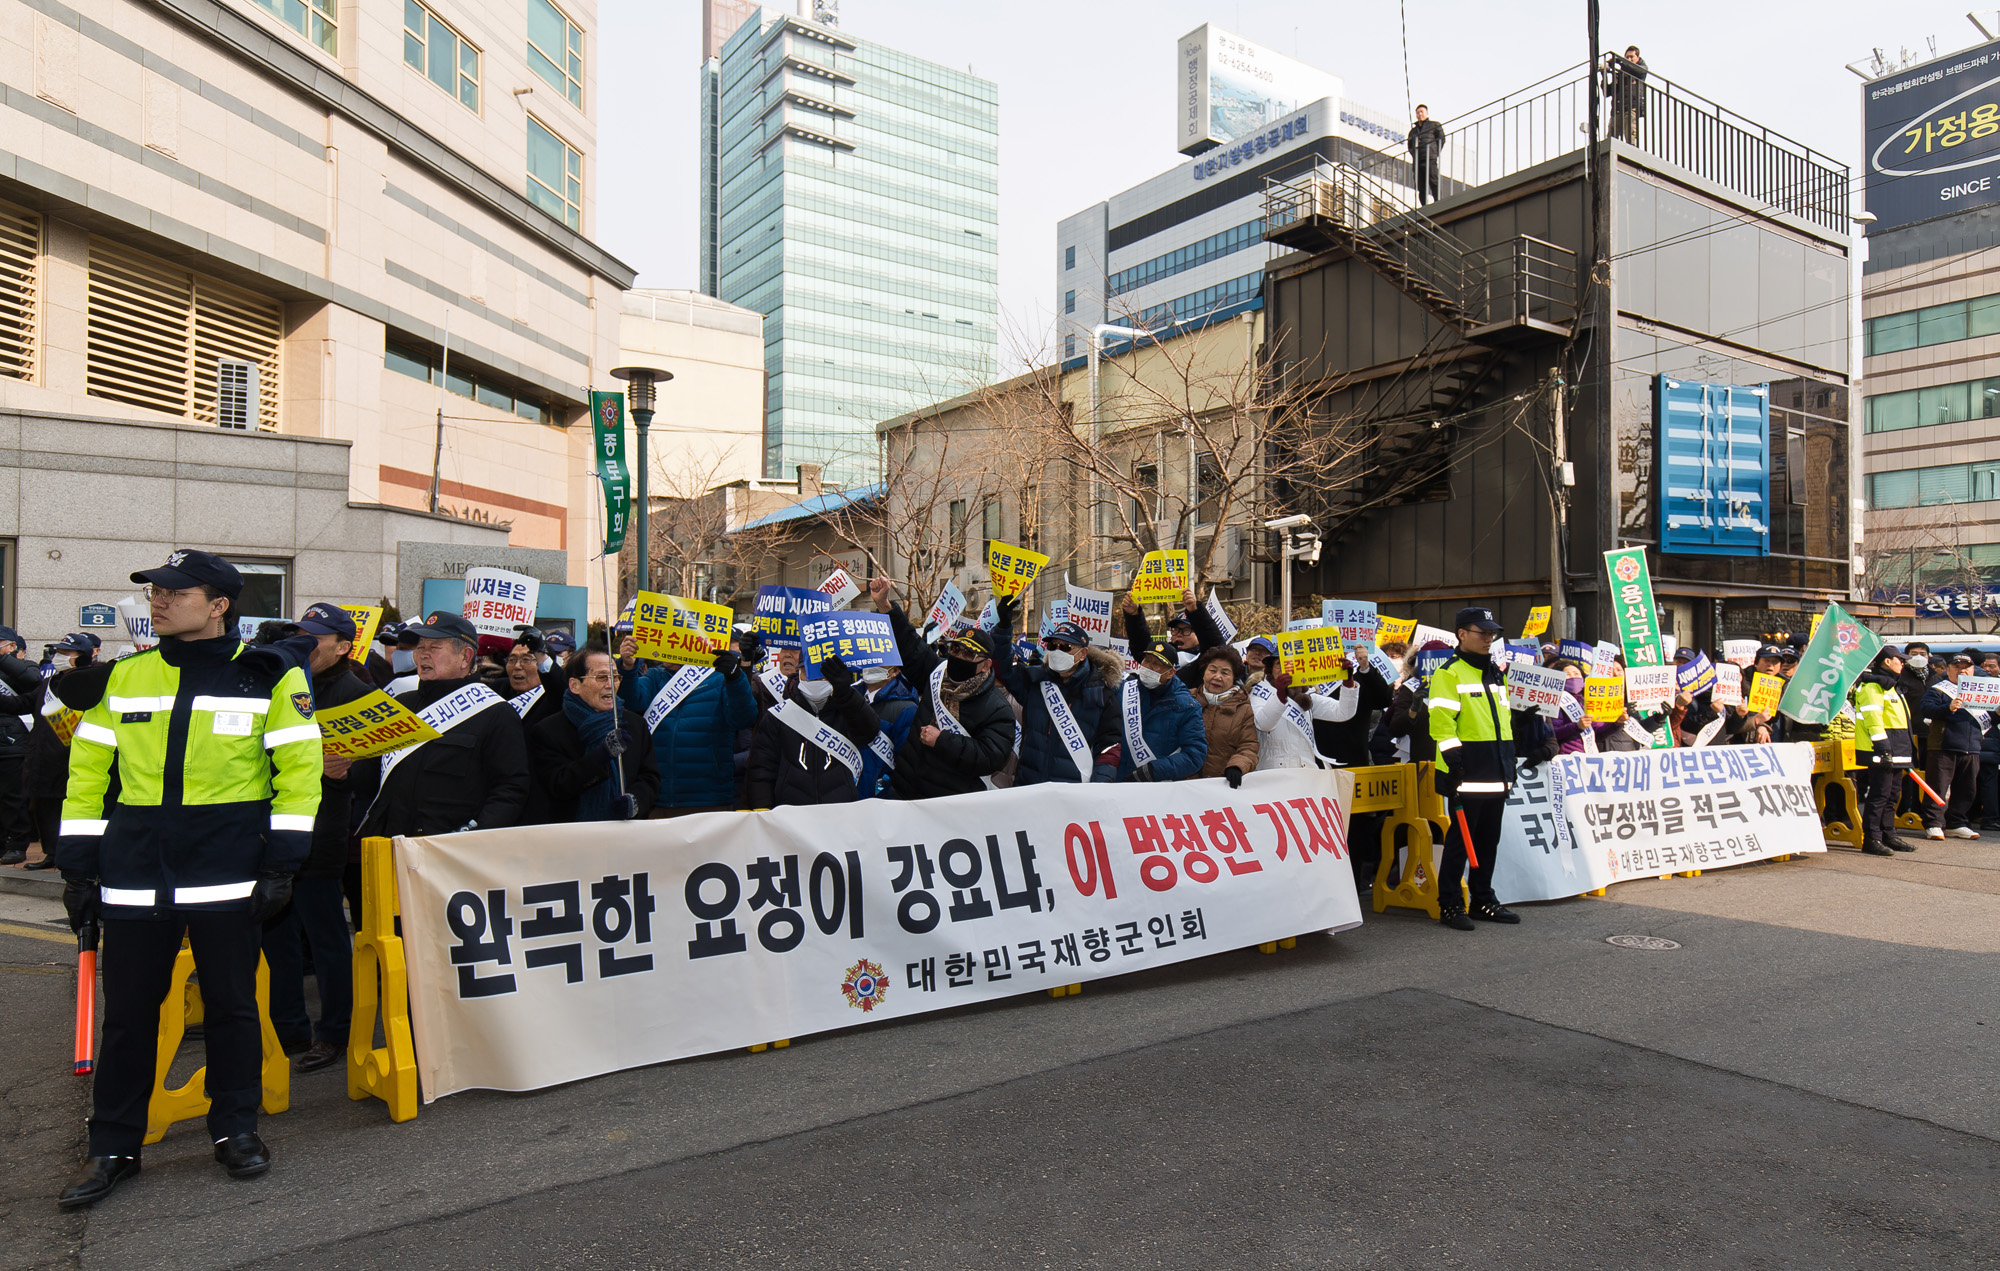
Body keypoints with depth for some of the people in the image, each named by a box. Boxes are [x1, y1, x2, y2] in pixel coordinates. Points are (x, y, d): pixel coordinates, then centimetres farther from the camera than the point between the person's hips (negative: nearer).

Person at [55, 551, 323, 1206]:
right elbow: (88, 771, 12)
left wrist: (280, 865, -9)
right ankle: (113, 1147, 24)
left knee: (232, 1004, 7)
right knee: (128, 1010, 9)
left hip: (227, 872, -3)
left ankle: (236, 1128, 23)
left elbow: (298, 771, -4)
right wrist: (77, 865, 7)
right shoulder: (124, 677, 7)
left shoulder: (268, 678, -3)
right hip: (134, 873, 3)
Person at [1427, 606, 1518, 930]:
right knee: (1460, 839, -3)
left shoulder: (1497, 675, 18)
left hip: (1495, 774, 8)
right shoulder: (1449, 674, -8)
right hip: (1467, 774, -8)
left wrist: (1509, 762, 20)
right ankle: (1449, 904, 4)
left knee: (1489, 840, 13)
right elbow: (1441, 722, -15)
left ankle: (1483, 900, 23)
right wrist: (1453, 761, -20)